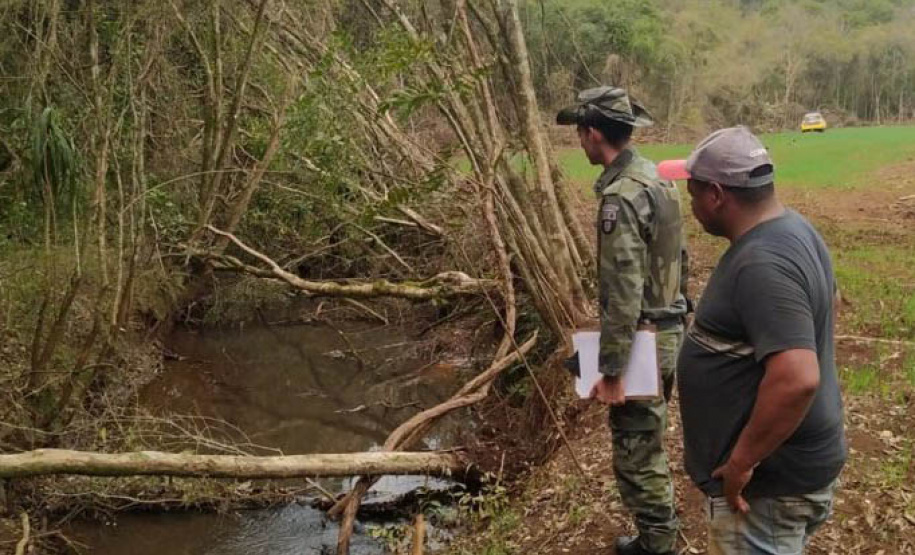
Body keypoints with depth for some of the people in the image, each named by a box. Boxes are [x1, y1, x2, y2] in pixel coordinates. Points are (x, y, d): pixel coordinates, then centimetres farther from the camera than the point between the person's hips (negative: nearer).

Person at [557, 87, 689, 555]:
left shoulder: (620, 198, -24)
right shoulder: (655, 178, 6)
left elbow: (623, 295, -26)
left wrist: (611, 371, -21)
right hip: (668, 329, 10)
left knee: (636, 454, 4)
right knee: (648, 443, 24)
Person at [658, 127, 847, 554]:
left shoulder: (762, 264, -29)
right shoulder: (791, 229, 4)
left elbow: (797, 380, -37)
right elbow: (813, 308, 19)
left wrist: (741, 462, -26)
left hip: (770, 481, -10)